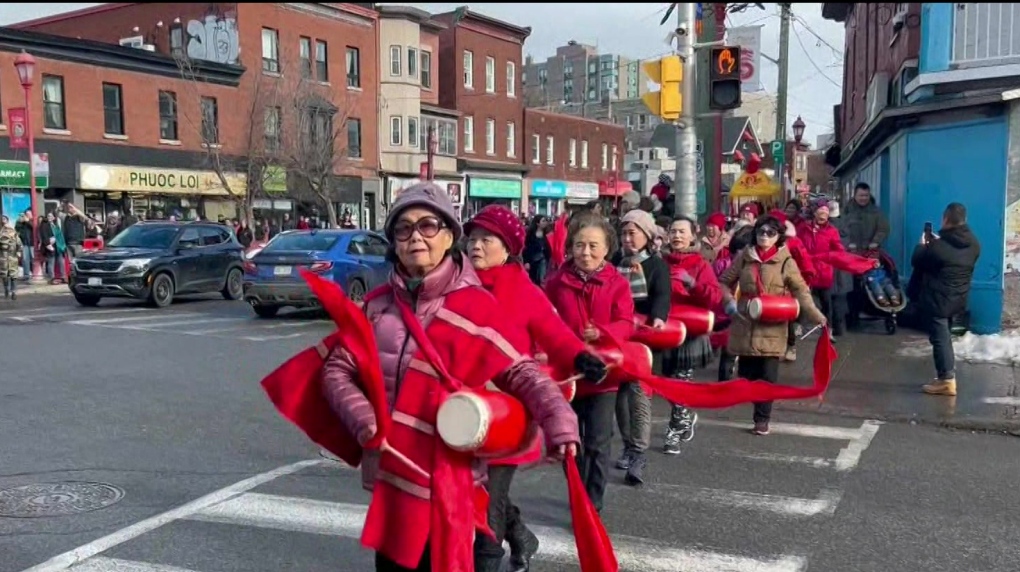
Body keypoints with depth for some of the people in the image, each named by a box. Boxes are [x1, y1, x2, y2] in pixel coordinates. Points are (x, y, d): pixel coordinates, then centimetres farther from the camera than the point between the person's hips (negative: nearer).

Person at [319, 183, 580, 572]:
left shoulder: (475, 305, -9)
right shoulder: (378, 304, 3)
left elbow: (519, 371, -9)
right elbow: (337, 369, 5)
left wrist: (557, 418, -24)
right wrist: (363, 420, -12)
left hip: (444, 474, -5)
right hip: (390, 468, 5)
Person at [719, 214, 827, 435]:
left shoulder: (786, 261, -2)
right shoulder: (744, 257, 4)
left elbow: (801, 291, -7)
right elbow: (725, 282, 11)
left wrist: (816, 316, -20)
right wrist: (729, 302, -7)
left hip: (772, 327, -2)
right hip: (745, 324, 2)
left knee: (768, 374, 0)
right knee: (746, 372, 6)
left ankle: (762, 419, 12)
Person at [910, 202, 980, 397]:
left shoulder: (937, 247, -21)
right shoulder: (973, 244, 2)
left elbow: (916, 261, -7)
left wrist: (923, 245, 10)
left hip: (937, 299, -7)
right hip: (958, 298, 8)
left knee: (940, 338, -3)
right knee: (944, 336, 20)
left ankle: (946, 380, -3)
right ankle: (947, 373, 28)